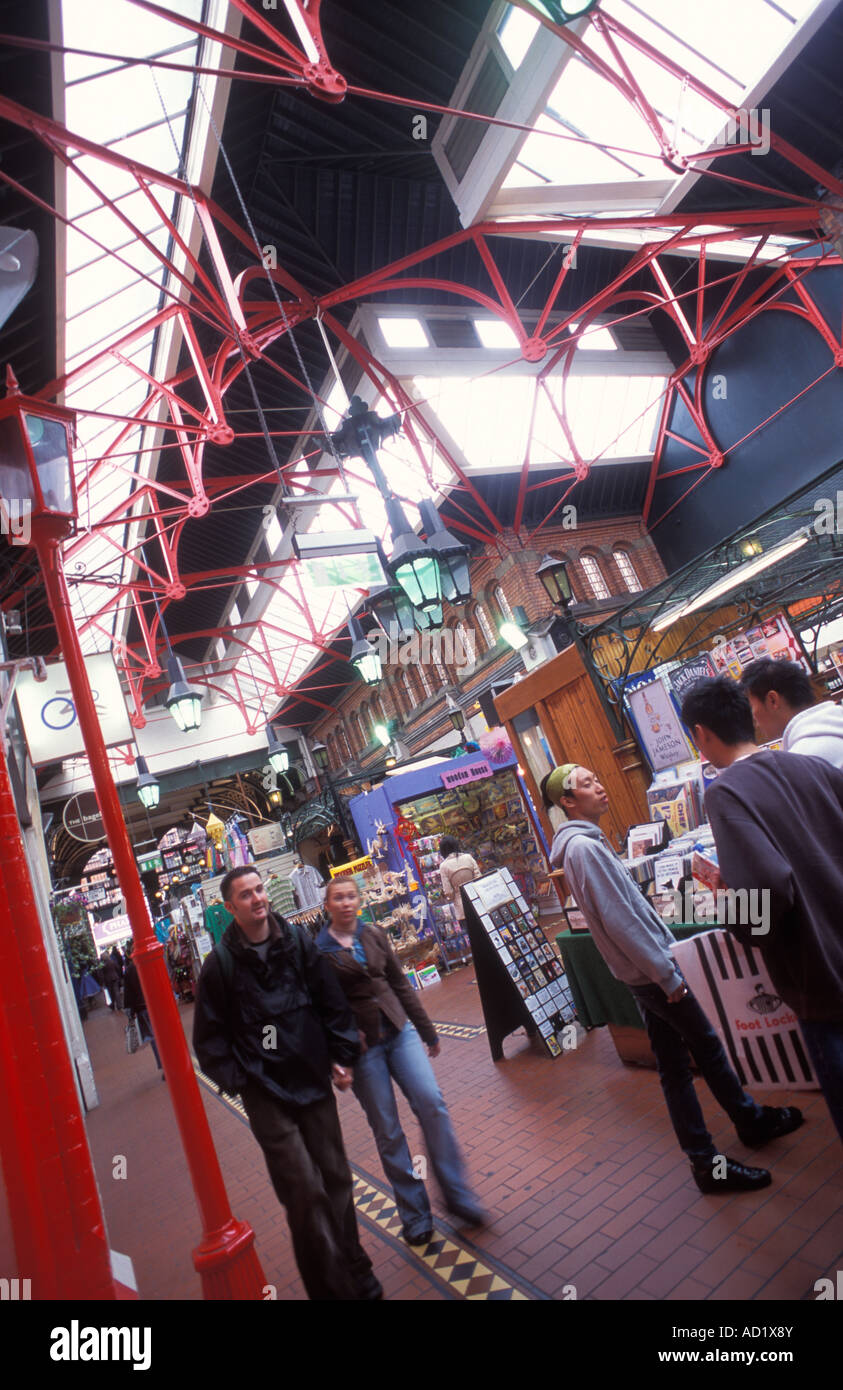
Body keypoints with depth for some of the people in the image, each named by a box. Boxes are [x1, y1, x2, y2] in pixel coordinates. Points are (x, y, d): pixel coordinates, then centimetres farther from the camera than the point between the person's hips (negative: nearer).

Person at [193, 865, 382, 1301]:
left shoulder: (297, 942, 0)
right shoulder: (221, 963, -7)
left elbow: (332, 1002, 6)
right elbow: (208, 1036, 1)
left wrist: (340, 1056, 2)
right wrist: (236, 1080, -7)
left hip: (312, 1080, 3)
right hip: (265, 1091, -3)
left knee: (336, 1181, 14)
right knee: (305, 1191, -6)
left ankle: (358, 1279, 34)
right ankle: (334, 1287, 12)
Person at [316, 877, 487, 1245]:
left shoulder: (374, 936, 6)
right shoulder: (318, 950, -6)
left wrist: (427, 1032, 17)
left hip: (398, 1031, 3)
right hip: (360, 1045, -3)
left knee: (431, 1102, -9)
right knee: (387, 1131, 4)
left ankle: (457, 1194, 8)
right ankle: (415, 1215, 20)